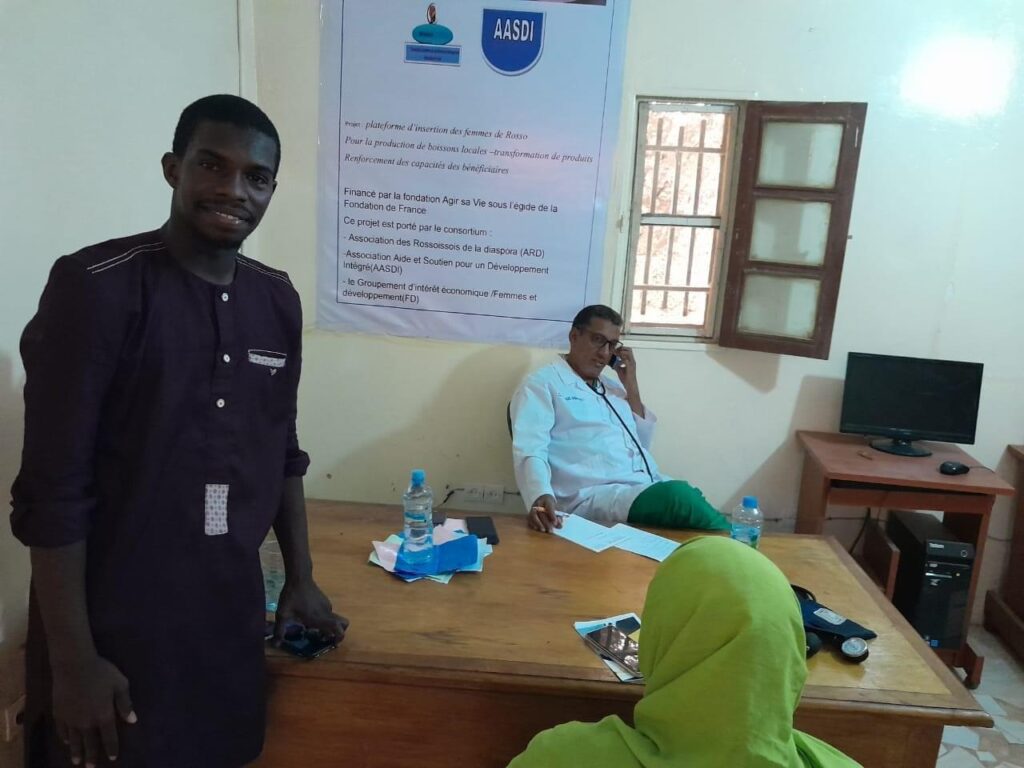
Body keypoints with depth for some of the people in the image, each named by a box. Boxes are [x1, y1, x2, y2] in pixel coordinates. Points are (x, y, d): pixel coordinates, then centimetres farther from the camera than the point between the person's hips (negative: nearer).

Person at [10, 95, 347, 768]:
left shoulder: (278, 300, 3)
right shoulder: (95, 287, -15)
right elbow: (52, 488, -15)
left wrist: (302, 579, 11)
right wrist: (75, 659, -13)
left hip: (230, 613, 6)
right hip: (111, 622, -5)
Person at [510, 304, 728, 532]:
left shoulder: (612, 385, 25)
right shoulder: (541, 384, 3)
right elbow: (530, 451, -12)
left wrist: (631, 387, 14)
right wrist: (541, 498, -33)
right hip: (594, 495, -7)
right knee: (679, 496, -32)